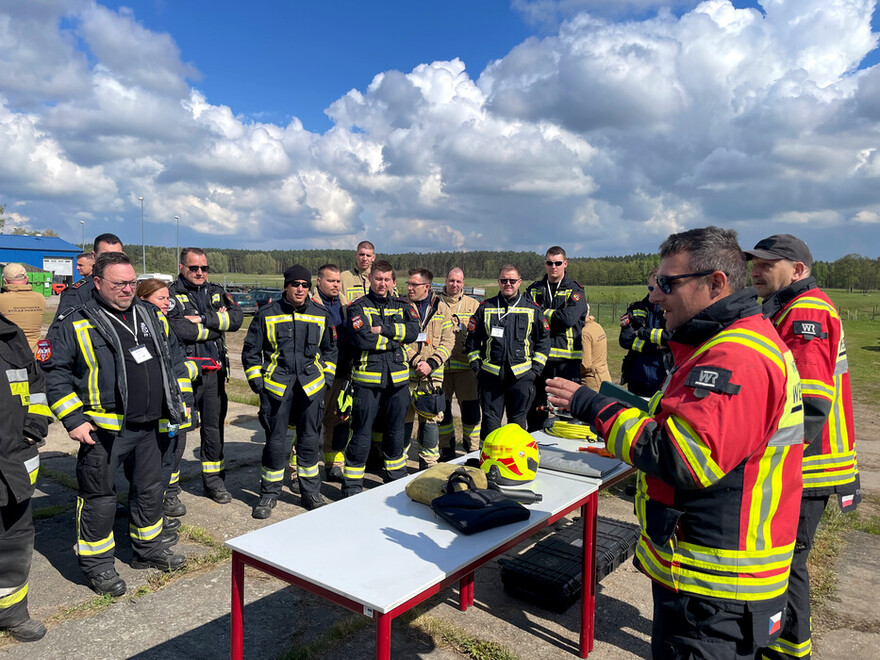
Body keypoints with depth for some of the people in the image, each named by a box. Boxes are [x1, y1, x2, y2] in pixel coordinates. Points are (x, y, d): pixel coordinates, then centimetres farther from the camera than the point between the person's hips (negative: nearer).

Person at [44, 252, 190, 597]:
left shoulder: (150, 316, 11)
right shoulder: (74, 324, -7)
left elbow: (174, 358, 18)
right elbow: (54, 372, -8)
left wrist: (182, 396, 11)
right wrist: (73, 420, -14)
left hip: (151, 426, 6)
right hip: (104, 429, -6)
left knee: (150, 489, 18)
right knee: (99, 497, 5)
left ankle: (148, 548, 37)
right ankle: (97, 565, 23)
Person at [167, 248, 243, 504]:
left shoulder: (216, 292, 13)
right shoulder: (171, 294, -2)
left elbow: (237, 317, -5)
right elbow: (179, 329, -19)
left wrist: (204, 319, -16)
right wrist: (218, 323, -10)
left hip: (214, 372, 4)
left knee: (214, 428, 13)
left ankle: (213, 480, 27)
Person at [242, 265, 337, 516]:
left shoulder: (321, 315, 7)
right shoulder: (267, 315, 0)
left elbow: (330, 349, 19)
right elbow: (251, 351, 6)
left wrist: (327, 378, 10)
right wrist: (257, 382, 0)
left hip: (311, 386, 2)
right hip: (277, 386, -2)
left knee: (310, 441, 9)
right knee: (275, 442, 2)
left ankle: (311, 492, 23)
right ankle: (269, 494, 18)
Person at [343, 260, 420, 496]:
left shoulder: (403, 306, 11)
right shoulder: (358, 307, 0)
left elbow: (413, 331, -7)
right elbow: (362, 339, -16)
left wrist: (384, 329, -15)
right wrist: (395, 340, -9)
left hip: (398, 379, 4)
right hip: (367, 379, -3)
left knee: (395, 431, 16)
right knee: (362, 433, 1)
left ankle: (397, 478, 33)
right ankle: (352, 485, 13)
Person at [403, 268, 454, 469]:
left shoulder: (442, 309, 6)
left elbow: (448, 341, 2)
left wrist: (431, 363, -10)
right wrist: (415, 361, -14)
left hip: (433, 375, 1)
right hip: (405, 373, -1)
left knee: (430, 419, 6)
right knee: (403, 418, 4)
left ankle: (429, 463, 19)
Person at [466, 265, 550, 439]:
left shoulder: (532, 309, 6)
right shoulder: (485, 307, 7)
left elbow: (543, 340, 10)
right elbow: (472, 339, 10)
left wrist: (536, 369, 3)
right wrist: (476, 366, 2)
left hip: (521, 375, 0)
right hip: (490, 374, 0)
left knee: (518, 420, 8)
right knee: (490, 421, 3)